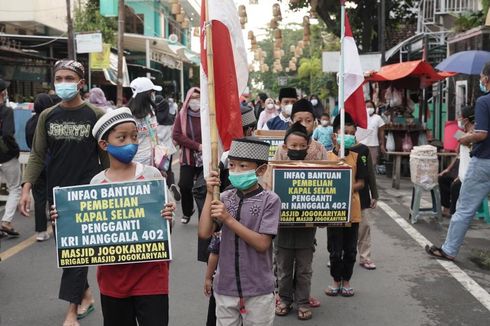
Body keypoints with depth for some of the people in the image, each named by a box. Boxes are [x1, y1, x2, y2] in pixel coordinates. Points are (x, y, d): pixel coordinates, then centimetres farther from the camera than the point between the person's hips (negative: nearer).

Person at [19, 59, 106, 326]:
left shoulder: (95, 115, -5)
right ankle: (85, 294, 31)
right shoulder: (47, 116, 4)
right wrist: (26, 188, -3)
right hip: (56, 193, 4)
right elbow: (37, 155, 7)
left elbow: (106, 156, -1)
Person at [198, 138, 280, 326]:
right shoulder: (226, 198, 0)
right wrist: (210, 195, -12)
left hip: (258, 290, -3)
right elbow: (204, 233, -9)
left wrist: (229, 219, -20)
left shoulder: (270, 200, -10)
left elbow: (262, 244, -16)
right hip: (225, 287, 3)